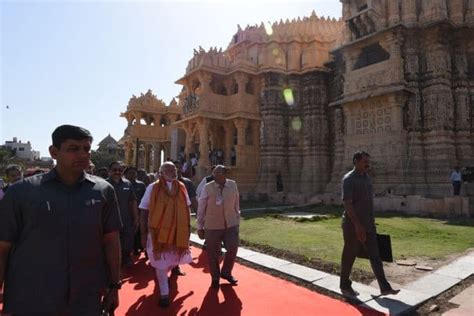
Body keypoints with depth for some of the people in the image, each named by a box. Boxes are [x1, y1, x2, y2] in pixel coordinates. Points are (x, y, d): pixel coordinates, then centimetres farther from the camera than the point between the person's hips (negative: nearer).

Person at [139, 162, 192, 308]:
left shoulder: (181, 188, 1)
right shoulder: (153, 188, -10)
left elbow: (186, 209, 12)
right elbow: (144, 213, -5)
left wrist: (188, 228, 10)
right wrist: (143, 234, -6)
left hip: (178, 232, 4)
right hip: (158, 232, -4)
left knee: (174, 259, 17)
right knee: (161, 263, 5)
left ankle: (163, 276, 49)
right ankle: (164, 293, 23)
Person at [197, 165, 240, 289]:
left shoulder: (233, 185, -3)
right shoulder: (208, 187, -10)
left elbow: (236, 205, 6)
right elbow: (201, 208, -3)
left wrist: (237, 222, 11)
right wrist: (200, 227, 0)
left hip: (231, 224, 2)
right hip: (212, 226, -2)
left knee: (232, 249, 2)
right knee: (213, 254, 8)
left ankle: (226, 272, 31)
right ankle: (215, 278, 32)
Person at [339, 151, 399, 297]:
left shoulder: (366, 178, 10)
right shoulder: (349, 179, -16)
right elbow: (347, 203, -23)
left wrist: (371, 222, 18)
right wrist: (357, 225, -28)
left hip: (368, 225, 7)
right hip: (353, 225, -7)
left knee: (375, 256, 8)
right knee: (349, 256, 7)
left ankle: (385, 287, 15)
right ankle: (345, 286, 23)